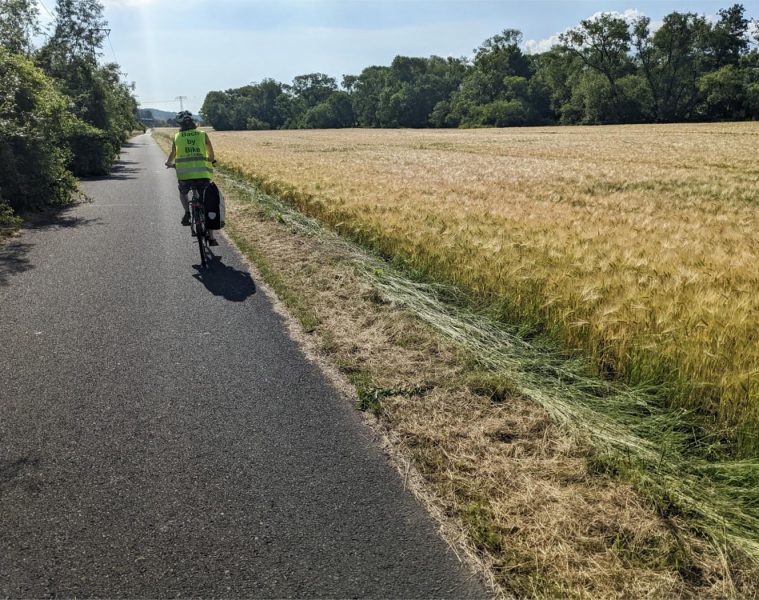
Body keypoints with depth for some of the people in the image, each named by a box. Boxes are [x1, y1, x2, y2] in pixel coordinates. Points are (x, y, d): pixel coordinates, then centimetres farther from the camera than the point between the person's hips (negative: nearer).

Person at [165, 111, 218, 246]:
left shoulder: (177, 137, 8)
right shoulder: (203, 135, 6)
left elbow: (172, 156, 15)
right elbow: (211, 156, 11)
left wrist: (169, 163, 37)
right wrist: (210, 160, 33)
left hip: (184, 175, 0)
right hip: (203, 174, 0)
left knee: (183, 193, 32)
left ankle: (187, 212, 4)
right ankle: (211, 237, 5)